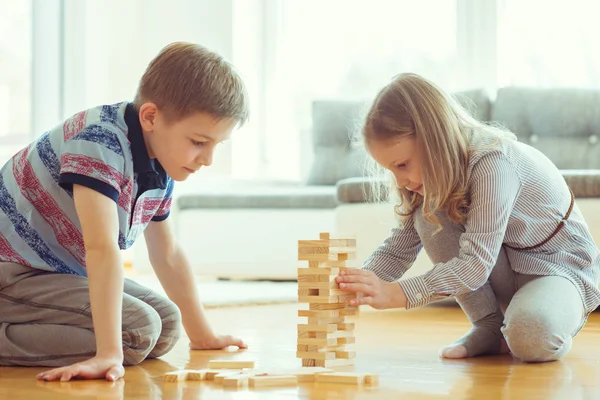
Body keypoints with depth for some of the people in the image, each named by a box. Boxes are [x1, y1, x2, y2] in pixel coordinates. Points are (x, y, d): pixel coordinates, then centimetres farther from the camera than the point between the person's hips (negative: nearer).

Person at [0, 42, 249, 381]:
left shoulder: (161, 168, 2)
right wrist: (110, 353, -40)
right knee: (138, 329, -21)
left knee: (167, 325, 2)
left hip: (65, 273, 10)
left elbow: (167, 254, 16)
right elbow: (103, 249, -35)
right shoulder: (100, 141, -27)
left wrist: (202, 335, 19)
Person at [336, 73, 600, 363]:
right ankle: (489, 327, -7)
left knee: (531, 339, -39)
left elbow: (475, 265, -37)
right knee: (430, 216, -17)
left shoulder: (493, 163, -31)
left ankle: (557, 325, -2)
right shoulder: (434, 173, -6)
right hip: (507, 266, 7)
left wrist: (394, 294, -45)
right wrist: (357, 286, -26)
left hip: (561, 269, -7)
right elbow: (397, 249, -5)